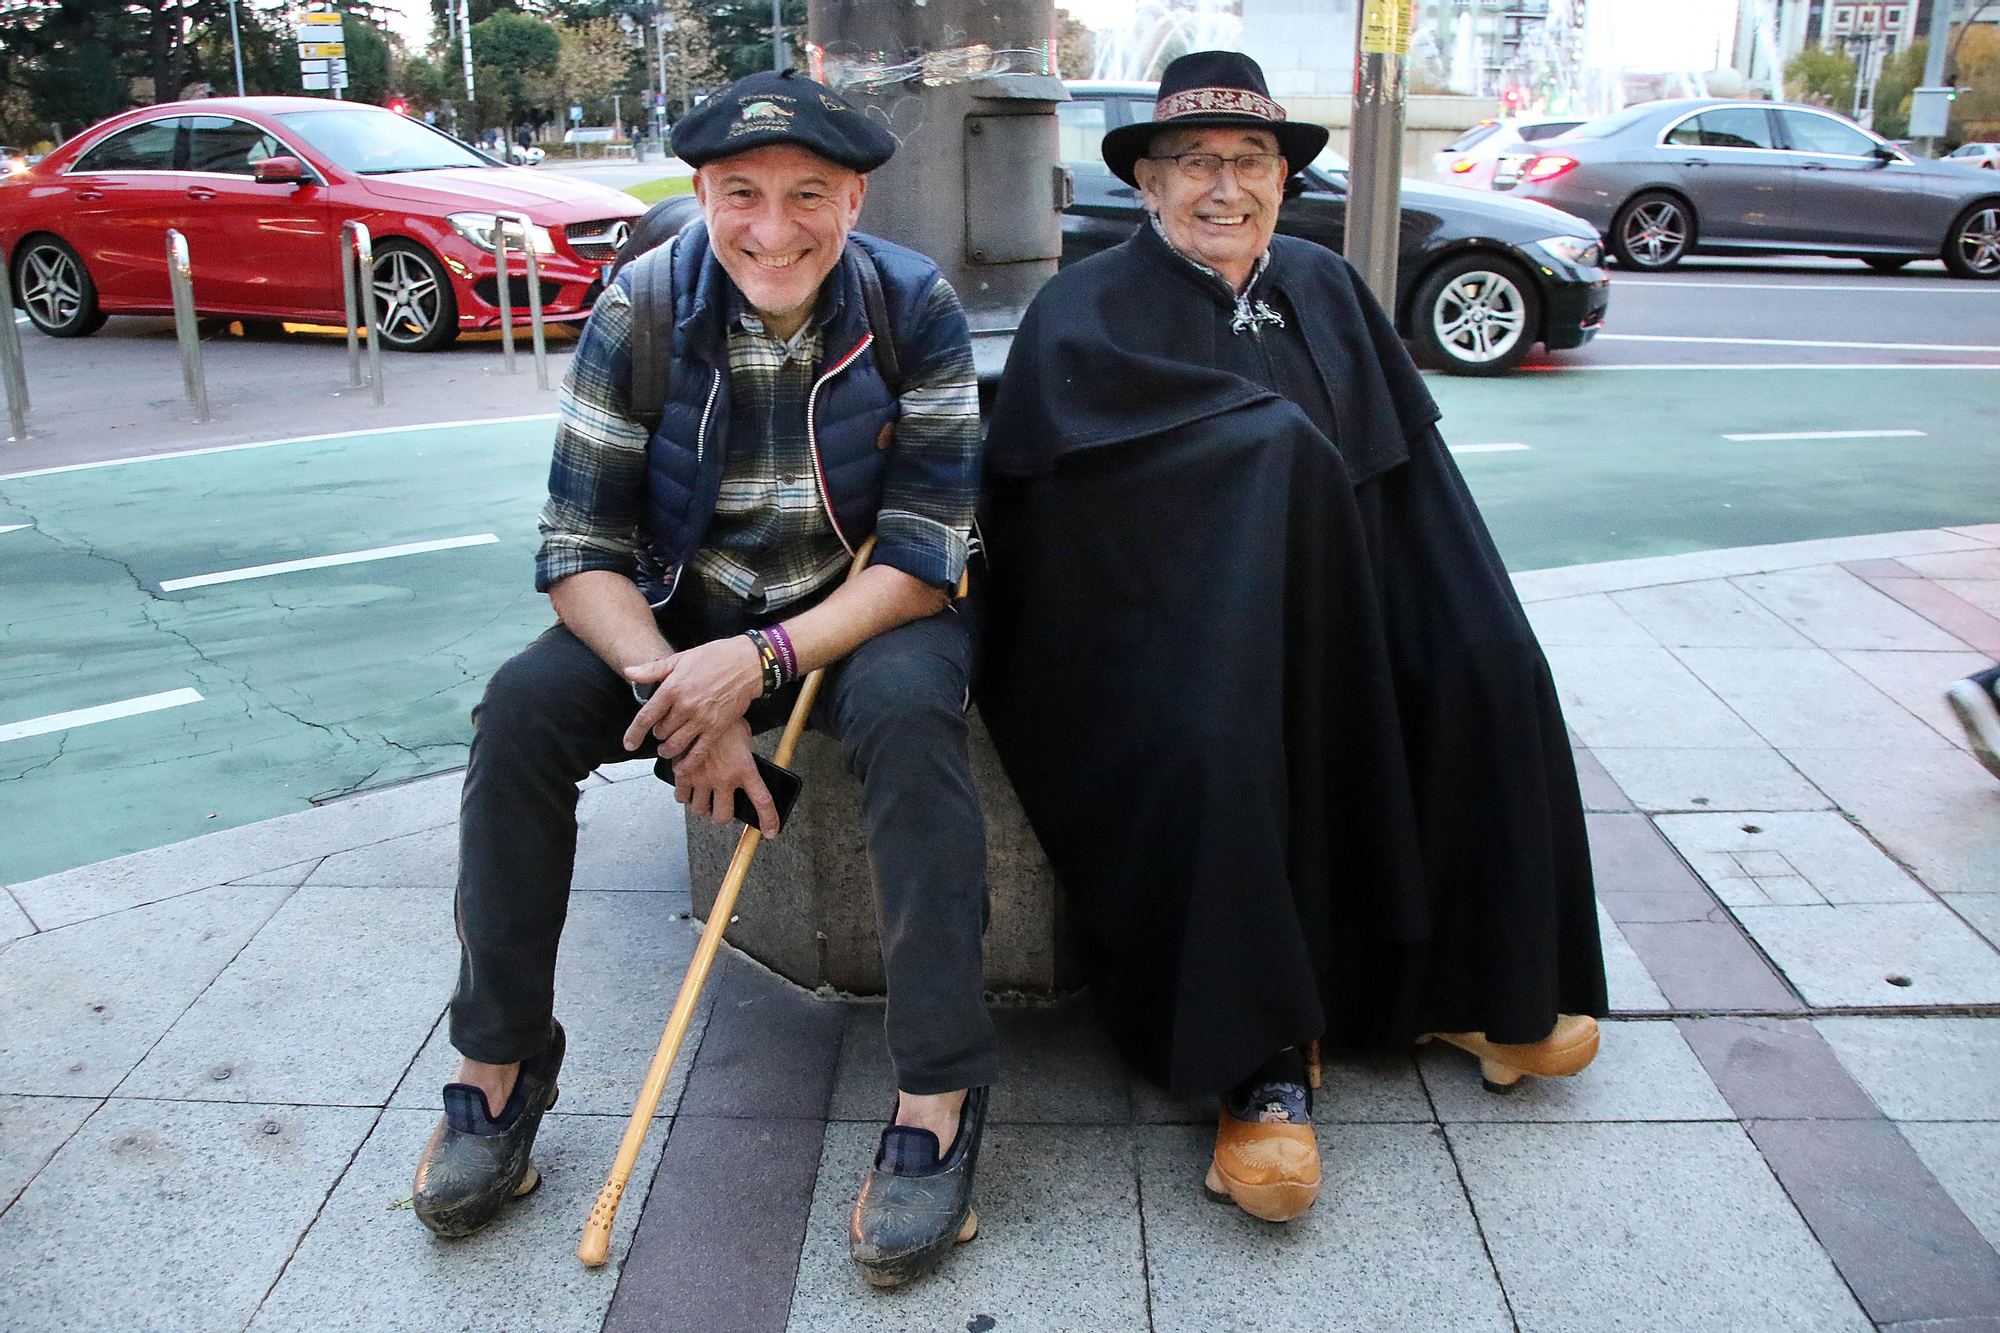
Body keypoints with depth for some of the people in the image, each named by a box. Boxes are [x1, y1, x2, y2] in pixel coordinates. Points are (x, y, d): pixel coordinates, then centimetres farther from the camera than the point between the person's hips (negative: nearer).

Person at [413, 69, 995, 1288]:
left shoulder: (915, 307, -16)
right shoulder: (641, 313, -12)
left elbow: (926, 551, -19)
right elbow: (580, 549, -11)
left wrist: (762, 661, -32)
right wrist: (675, 687, -29)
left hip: (868, 609, -2)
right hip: (682, 608, 2)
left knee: (910, 710, -34)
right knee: (522, 710, -21)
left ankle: (940, 1100, -26)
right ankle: (500, 1069, -5)